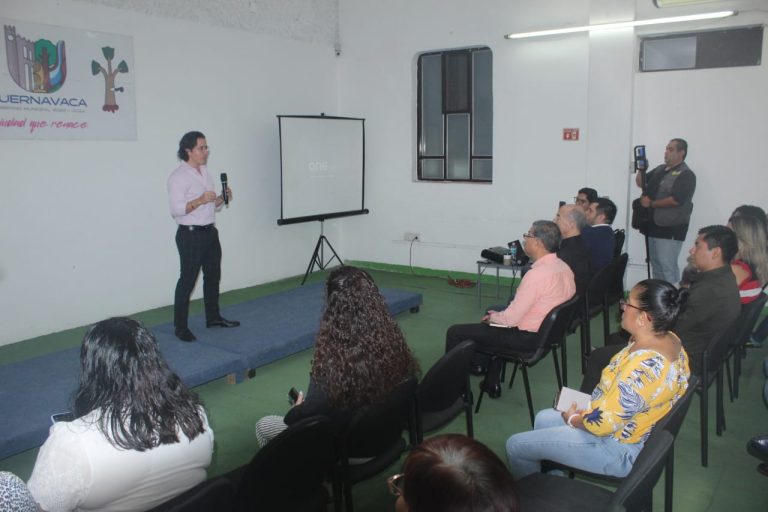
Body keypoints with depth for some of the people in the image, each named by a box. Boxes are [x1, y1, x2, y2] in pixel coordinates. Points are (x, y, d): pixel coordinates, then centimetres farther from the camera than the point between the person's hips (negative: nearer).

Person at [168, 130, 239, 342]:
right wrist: (201, 200, -29)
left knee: (213, 276, 16)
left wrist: (222, 199, 1)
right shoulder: (178, 176, -12)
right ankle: (180, 326, 4)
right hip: (190, 235, -9)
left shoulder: (205, 172, 14)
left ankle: (213, 317, 29)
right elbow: (176, 209, -21)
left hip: (210, 232, 9)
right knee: (187, 280, -4)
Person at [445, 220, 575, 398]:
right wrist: (499, 314, 10)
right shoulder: (564, 267, -1)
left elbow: (511, 318, -25)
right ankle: (491, 382, 35)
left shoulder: (537, 274, -28)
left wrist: (493, 317, -3)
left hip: (525, 338, -9)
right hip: (547, 331, 9)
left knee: (455, 333, 0)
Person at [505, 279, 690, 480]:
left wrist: (573, 419, -10)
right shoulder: (669, 339, -5)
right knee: (543, 419, 24)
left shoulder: (643, 366, -35)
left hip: (620, 451, -9)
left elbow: (603, 423, -29)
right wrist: (594, 401, 2)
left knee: (516, 445, 1)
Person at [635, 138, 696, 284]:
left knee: (667, 266, -9)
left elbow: (676, 200, -21)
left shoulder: (686, 175, -10)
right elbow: (640, 183, 20)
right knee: (655, 264, 15)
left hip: (670, 229, -8)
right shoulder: (660, 169, 14)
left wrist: (651, 204, -14)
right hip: (654, 226, 8)